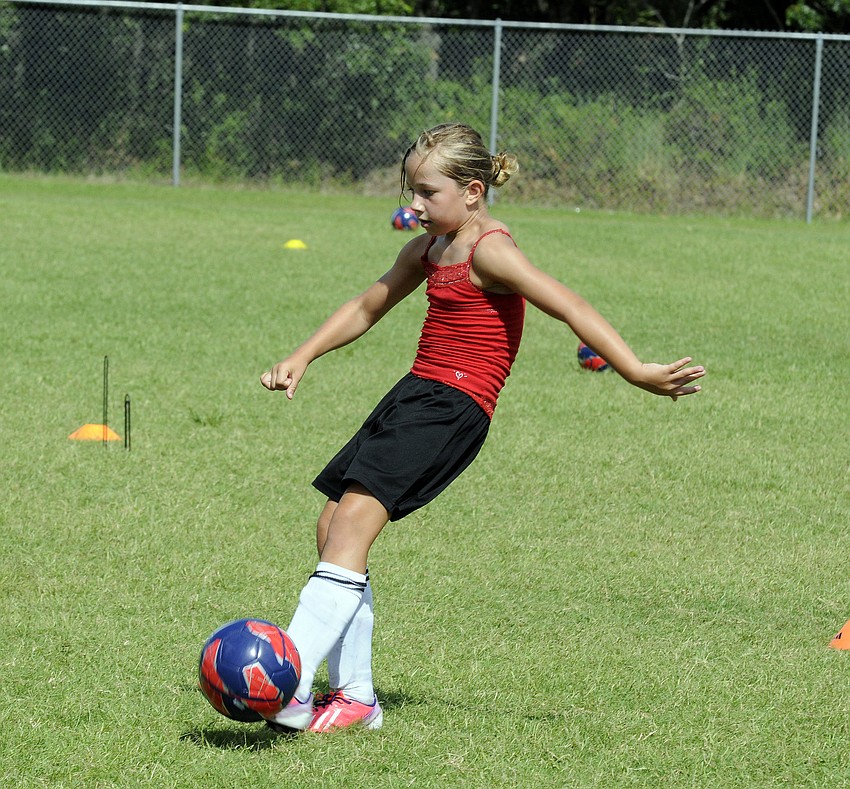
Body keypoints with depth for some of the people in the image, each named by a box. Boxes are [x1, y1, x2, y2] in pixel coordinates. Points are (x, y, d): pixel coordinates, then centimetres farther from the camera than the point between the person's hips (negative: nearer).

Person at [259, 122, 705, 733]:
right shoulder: (428, 249, 15)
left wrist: (637, 372, -29)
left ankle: (288, 691, -30)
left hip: (453, 407, -9)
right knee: (333, 526, 6)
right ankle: (354, 697, 14)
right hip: (415, 393, 9)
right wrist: (302, 358, 24)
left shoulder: (489, 250, -11)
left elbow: (570, 307, -20)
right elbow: (368, 308, 31)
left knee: (354, 518, -22)